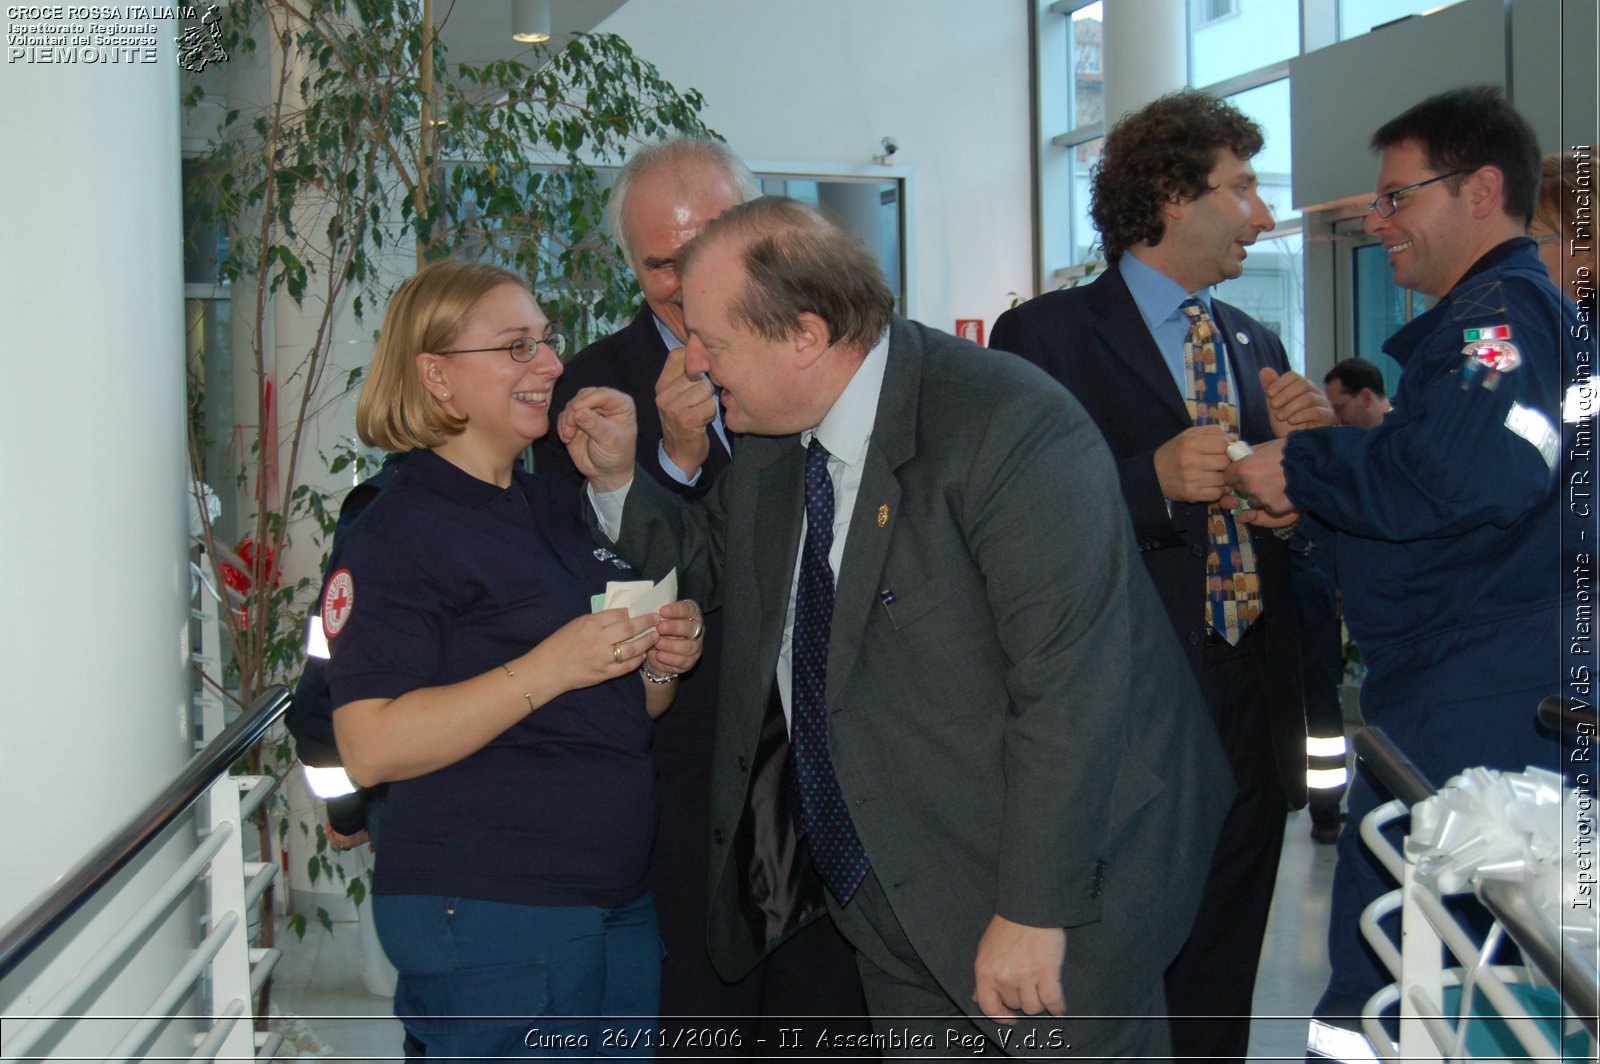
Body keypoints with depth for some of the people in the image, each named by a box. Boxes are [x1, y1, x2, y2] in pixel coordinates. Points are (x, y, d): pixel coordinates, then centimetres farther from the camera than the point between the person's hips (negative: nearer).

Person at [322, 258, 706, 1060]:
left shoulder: (561, 512, 15)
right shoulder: (393, 535, -10)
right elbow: (371, 748, -19)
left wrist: (660, 666, 1)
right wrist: (547, 670, -24)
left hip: (620, 902, 8)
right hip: (488, 920, -8)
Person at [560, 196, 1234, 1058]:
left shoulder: (1009, 428, -24)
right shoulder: (771, 439, 2)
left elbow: (1070, 685, -26)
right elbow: (720, 566, 22)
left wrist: (1034, 912, -25)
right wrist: (618, 481, 4)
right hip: (882, 887, 8)